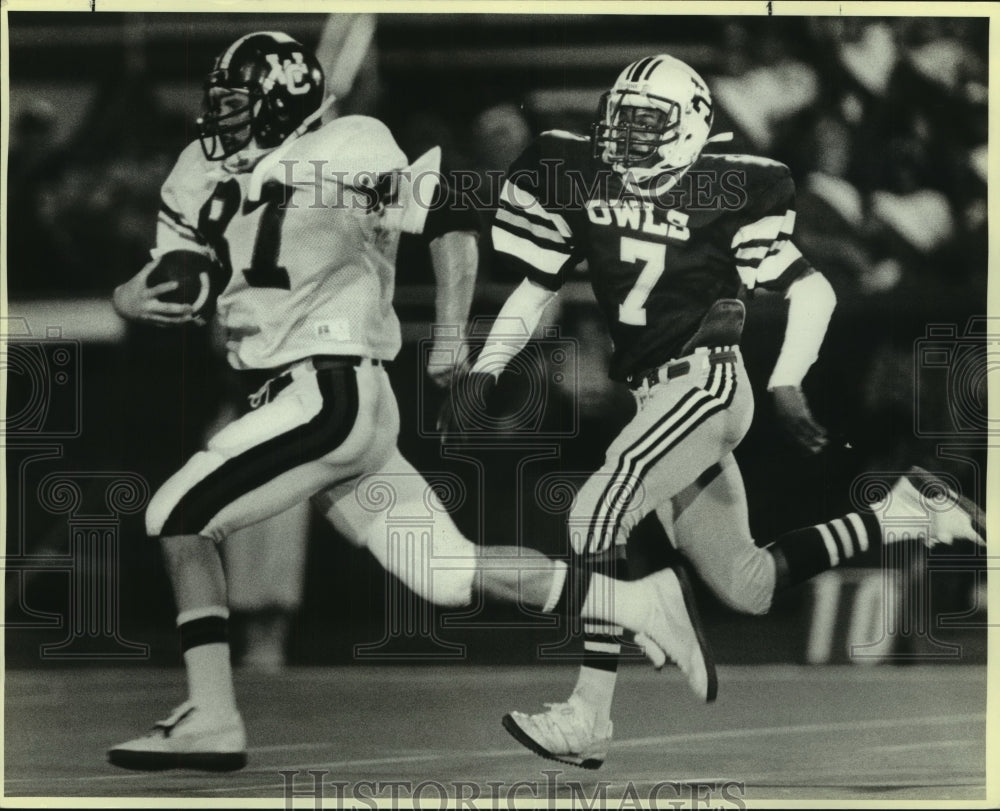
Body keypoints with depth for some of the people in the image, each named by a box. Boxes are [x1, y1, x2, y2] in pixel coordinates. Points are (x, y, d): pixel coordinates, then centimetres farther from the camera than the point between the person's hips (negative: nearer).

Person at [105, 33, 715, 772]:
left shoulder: (345, 154, -9)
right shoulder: (203, 176, 13)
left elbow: (452, 225, -7)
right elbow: (156, 287, 13)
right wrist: (138, 298, -11)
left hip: (333, 396, -8)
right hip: (311, 403, 8)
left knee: (178, 517, -9)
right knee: (445, 573, 7)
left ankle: (211, 721, -5)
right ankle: (638, 604, 15)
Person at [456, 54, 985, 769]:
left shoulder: (723, 194, -8)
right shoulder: (581, 183, 7)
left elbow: (814, 291, -5)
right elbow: (537, 286, 14)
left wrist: (787, 386, -15)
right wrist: (487, 365, 2)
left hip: (707, 381, -7)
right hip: (657, 396, 7)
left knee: (598, 510, -24)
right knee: (745, 588, 8)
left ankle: (588, 718, -24)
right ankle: (901, 516, 24)